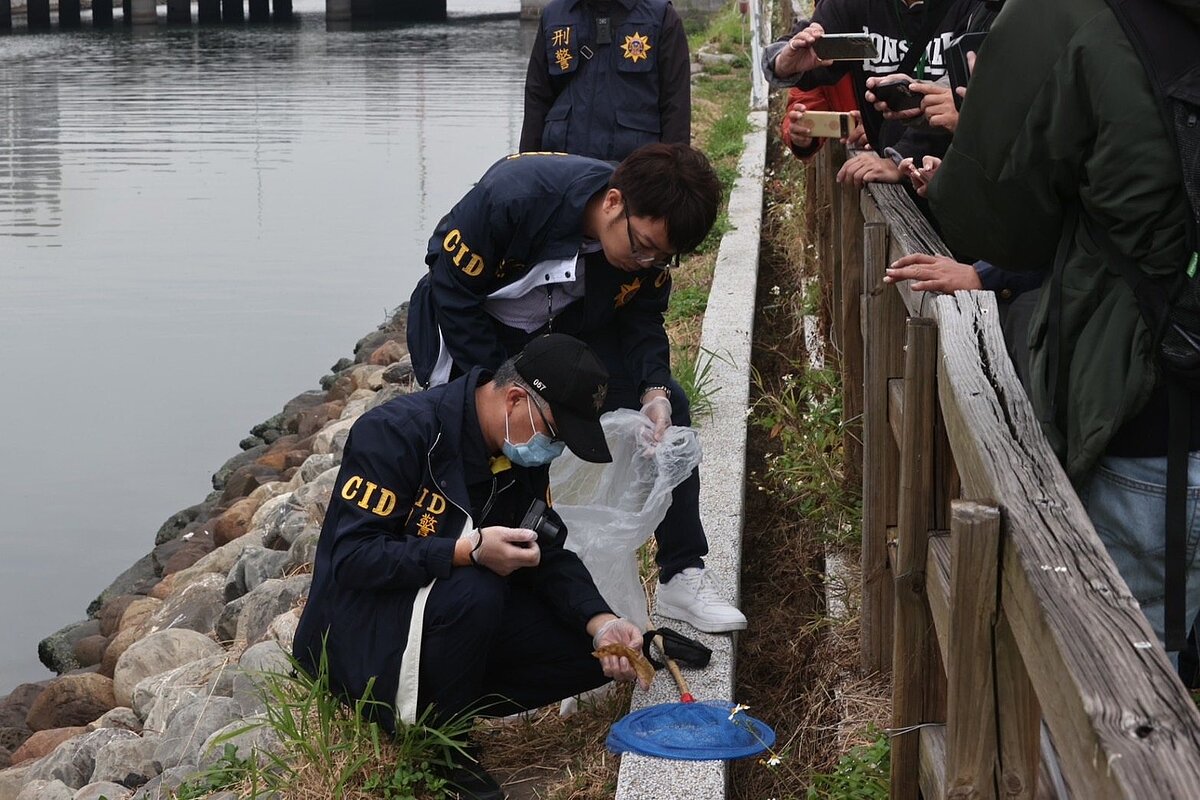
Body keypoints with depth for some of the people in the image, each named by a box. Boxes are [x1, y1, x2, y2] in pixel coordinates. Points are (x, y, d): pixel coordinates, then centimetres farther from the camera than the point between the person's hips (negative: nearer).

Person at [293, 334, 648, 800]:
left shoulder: (525, 454, 1)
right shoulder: (397, 431, -23)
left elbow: (548, 556, 3)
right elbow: (352, 557, -28)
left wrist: (601, 622, -15)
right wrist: (468, 550, -38)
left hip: (457, 613, 7)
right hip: (365, 626, -7)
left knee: (595, 653, -7)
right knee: (473, 591, -37)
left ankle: (446, 701, -3)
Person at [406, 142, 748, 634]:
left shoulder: (651, 239, -21)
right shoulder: (515, 193, -37)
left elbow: (642, 322, -6)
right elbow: (453, 288, -26)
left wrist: (654, 392, -25)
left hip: (569, 332, 4)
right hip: (473, 331, -4)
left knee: (669, 411, -7)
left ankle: (682, 576, 2)